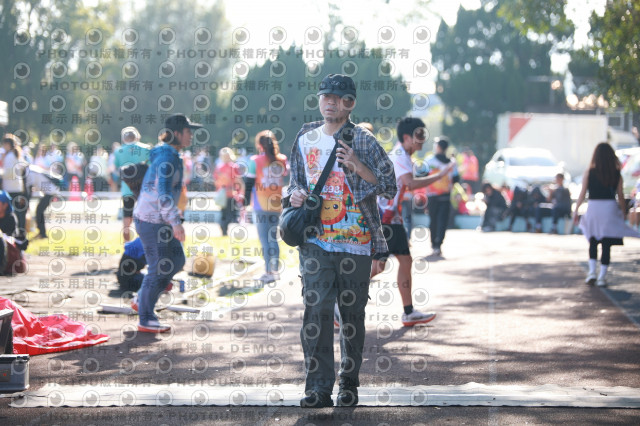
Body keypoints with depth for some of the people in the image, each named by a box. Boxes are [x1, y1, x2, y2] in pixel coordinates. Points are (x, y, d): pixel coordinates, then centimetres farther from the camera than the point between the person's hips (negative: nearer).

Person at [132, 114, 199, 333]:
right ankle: (146, 320, 4)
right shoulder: (167, 156, -18)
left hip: (159, 220, 10)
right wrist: (175, 222, -29)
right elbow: (163, 192, -26)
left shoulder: (167, 154, 14)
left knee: (177, 261, 14)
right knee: (159, 268, -4)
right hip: (152, 221, -10)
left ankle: (142, 301, 21)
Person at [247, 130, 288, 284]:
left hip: (261, 206, -4)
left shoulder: (255, 161, -6)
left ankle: (269, 272, -5)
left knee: (264, 239, -1)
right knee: (273, 238, 14)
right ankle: (275, 270, 14)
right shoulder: (282, 160, 5)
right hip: (277, 206, 4)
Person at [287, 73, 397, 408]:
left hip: (355, 242, -2)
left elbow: (390, 186, -4)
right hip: (315, 241, 2)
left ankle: (349, 384, 19)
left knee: (352, 314, 5)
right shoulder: (305, 140, 12)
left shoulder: (363, 141, 0)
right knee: (316, 309, -12)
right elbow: (296, 180, 25)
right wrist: (295, 195, 2)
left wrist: (358, 166, -17)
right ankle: (318, 388, -12)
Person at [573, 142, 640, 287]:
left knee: (593, 242, 16)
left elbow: (582, 193, -2)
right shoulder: (617, 174, 0)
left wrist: (576, 210, 6)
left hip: (593, 207, 0)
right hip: (610, 208, 0)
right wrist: (623, 212, 11)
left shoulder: (589, 172, -2)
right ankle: (602, 276, 2)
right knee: (607, 245, 4)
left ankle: (592, 272, 1)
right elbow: (620, 196, 1)